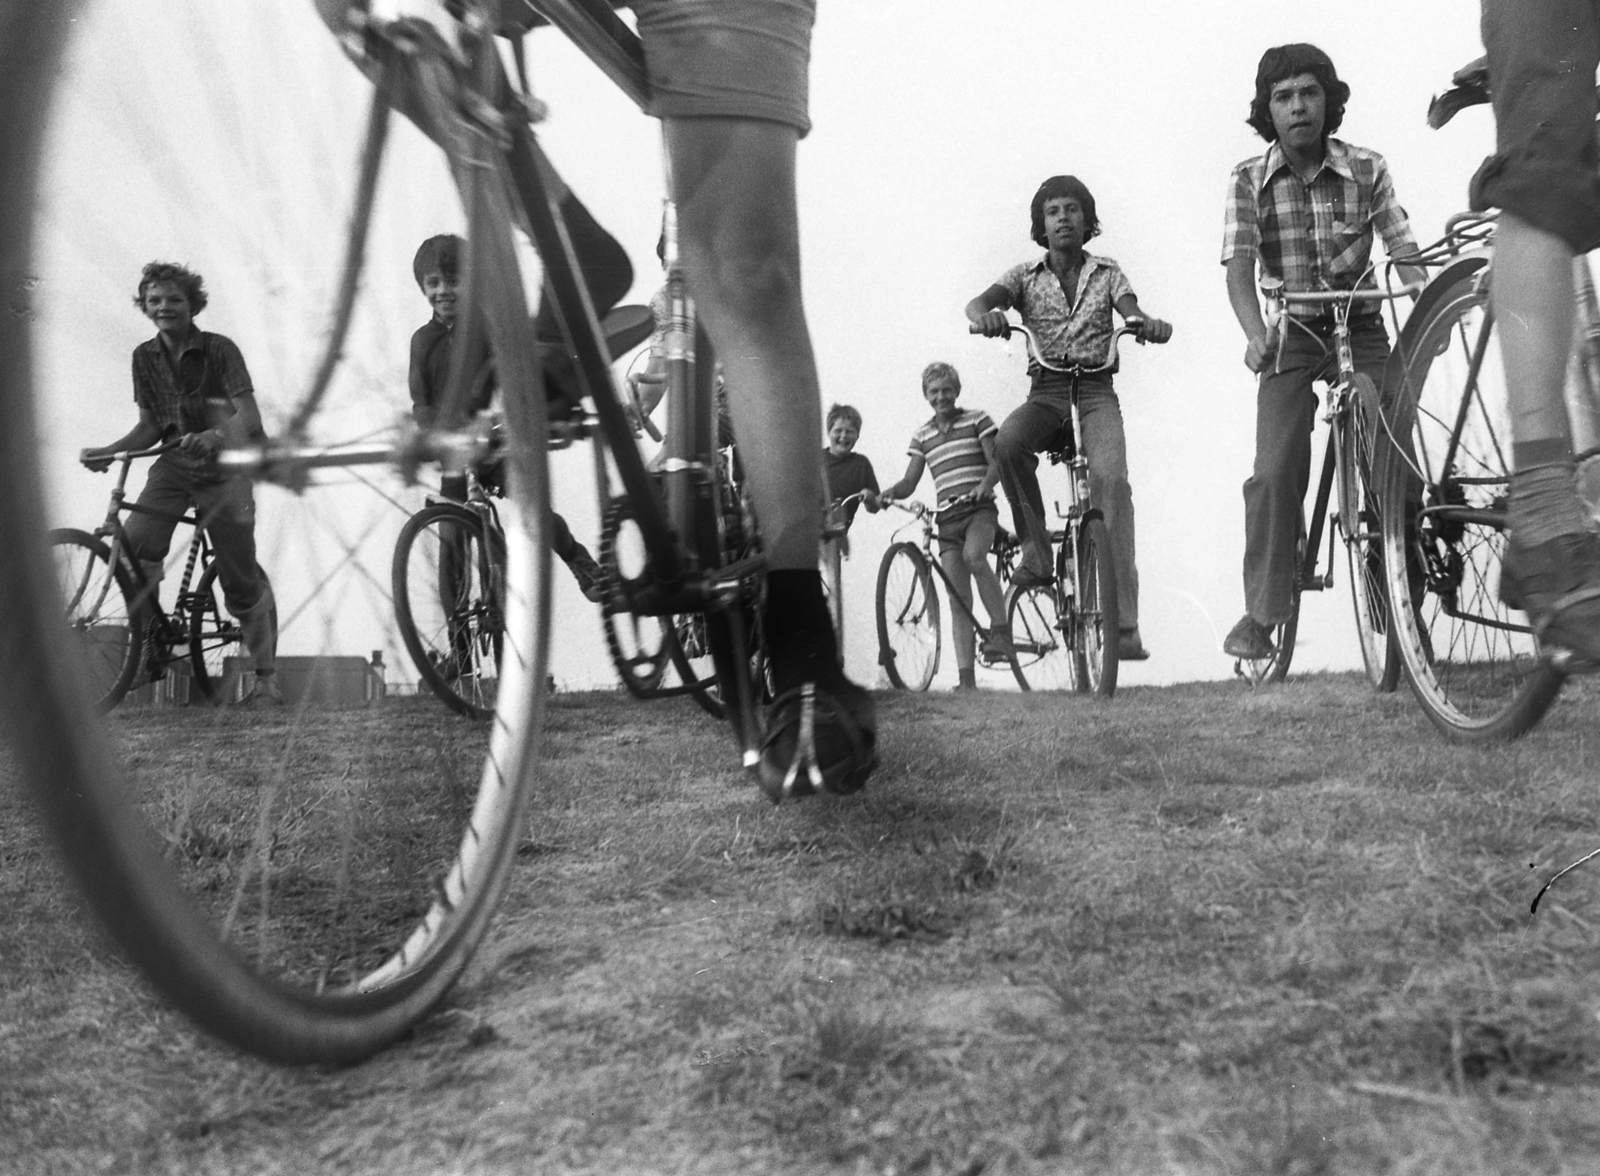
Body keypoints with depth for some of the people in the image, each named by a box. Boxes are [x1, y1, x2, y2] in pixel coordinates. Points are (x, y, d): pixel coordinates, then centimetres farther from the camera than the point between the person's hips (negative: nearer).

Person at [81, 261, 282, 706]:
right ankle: (152, 640, -1)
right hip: (175, 464, 4)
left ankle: (267, 678, 9)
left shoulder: (218, 349, -10)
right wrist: (108, 451, -6)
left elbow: (249, 418, -19)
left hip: (224, 467, -4)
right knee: (134, 544, -22)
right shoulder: (145, 357, 4)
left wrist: (214, 436, -39)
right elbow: (150, 426, 10)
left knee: (242, 582, -4)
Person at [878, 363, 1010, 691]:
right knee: (959, 600, -2)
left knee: (973, 555, -36)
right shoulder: (922, 436, 14)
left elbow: (997, 461, -2)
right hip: (947, 516, 3)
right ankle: (966, 678, -5)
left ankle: (1001, 626, -23)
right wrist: (889, 493, -10)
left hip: (979, 507, -3)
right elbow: (910, 481, 11)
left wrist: (986, 482, -23)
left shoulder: (978, 420, 6)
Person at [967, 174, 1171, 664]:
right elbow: (977, 302, -9)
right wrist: (986, 315, -35)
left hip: (1096, 390, 0)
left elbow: (1132, 313, -6)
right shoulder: (1025, 276, 9)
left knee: (1111, 479, -25)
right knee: (1008, 443, -34)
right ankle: (1036, 552, -16)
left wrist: (1151, 326, -31)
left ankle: (1122, 623, -27)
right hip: (1046, 390, 1)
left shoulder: (1107, 273, 11)